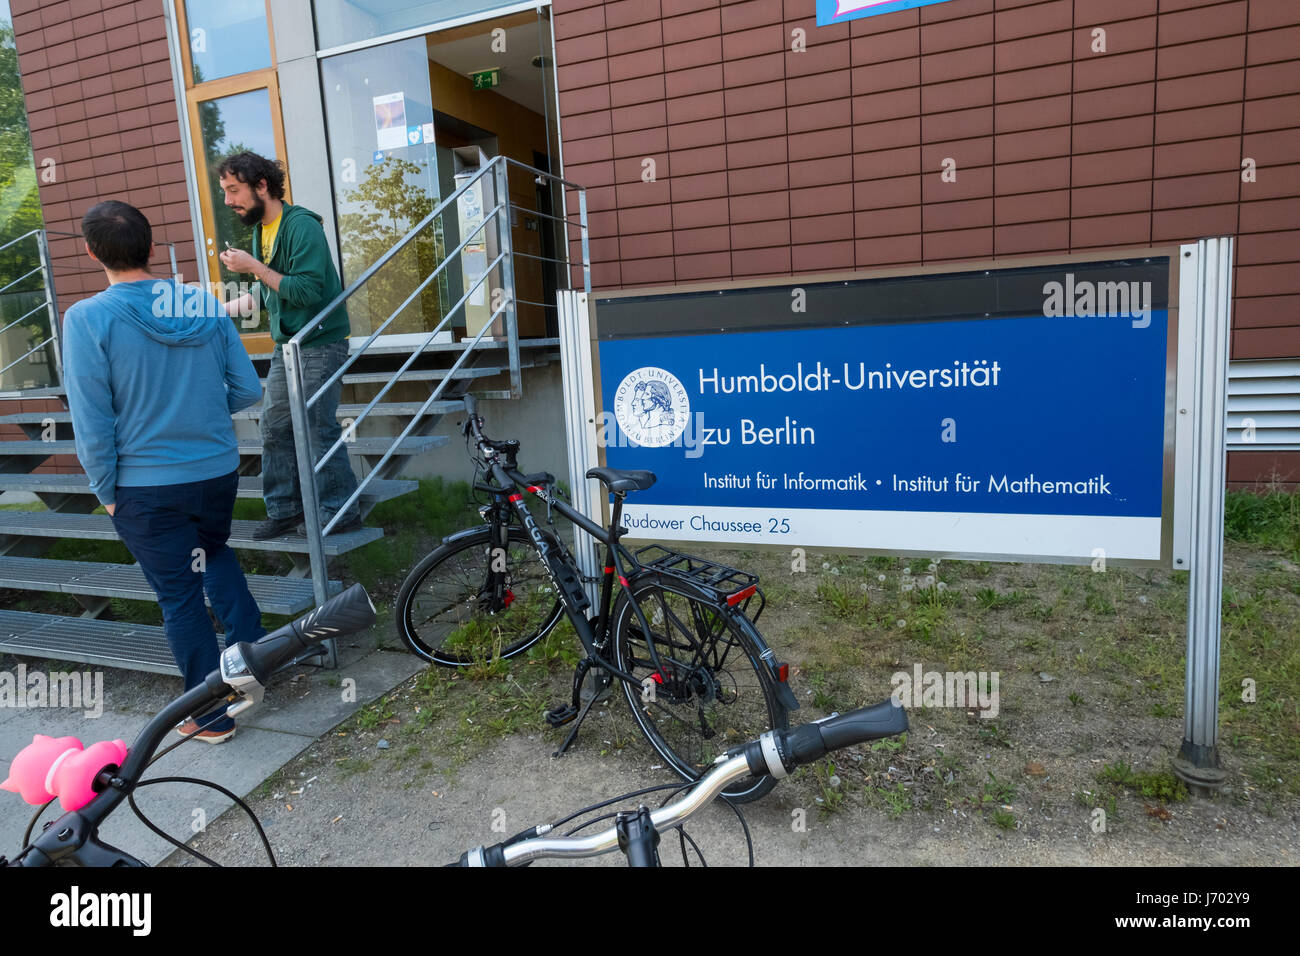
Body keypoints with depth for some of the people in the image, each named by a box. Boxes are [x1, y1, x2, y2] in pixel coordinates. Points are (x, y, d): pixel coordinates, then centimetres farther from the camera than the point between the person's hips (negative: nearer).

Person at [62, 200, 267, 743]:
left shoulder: (86, 319, -14)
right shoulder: (206, 305, -3)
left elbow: (92, 423, -14)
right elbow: (248, 391, 1)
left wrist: (106, 492, 0)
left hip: (146, 485, -4)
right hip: (218, 470, 4)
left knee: (180, 599, 9)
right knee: (213, 551, 32)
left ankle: (213, 716, 22)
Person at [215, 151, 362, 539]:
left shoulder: (301, 226, -15)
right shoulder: (261, 230, 13)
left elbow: (307, 291, -23)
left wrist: (254, 267, -20)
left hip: (320, 345, -9)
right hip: (286, 346, 9)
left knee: (318, 431, -5)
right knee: (274, 428, 11)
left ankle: (341, 512, 8)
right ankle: (284, 510, 22)